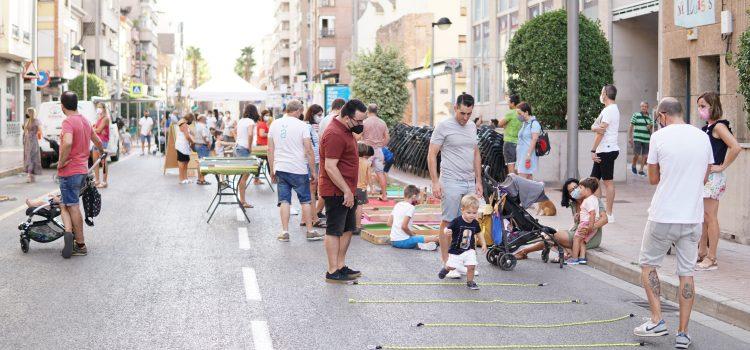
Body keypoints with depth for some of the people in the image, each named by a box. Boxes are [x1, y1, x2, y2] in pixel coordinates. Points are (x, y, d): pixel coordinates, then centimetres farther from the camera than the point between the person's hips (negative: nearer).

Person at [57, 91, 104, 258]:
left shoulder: (68, 122, -15)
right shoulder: (85, 121, 11)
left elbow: (67, 143, -34)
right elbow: (97, 141, 25)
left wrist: (61, 161, -21)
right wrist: (102, 151, 47)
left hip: (69, 171, -8)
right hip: (82, 169, 8)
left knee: (72, 207, -2)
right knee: (67, 205, 17)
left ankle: (80, 245, -3)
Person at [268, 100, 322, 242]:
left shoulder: (274, 125, 6)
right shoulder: (302, 125, -7)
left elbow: (270, 149, 9)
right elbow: (308, 150, -9)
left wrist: (272, 170, 16)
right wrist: (313, 171, -2)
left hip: (280, 169, 3)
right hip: (299, 169, -3)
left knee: (284, 201, 7)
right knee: (305, 200, 8)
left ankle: (285, 232, 4)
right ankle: (310, 231, 12)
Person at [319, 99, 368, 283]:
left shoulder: (345, 130, 13)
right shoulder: (335, 134, -21)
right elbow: (330, 167, -25)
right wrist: (347, 191, -22)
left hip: (346, 192, 10)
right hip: (336, 192, -10)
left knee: (347, 229, 15)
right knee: (334, 231, -4)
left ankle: (341, 266, 24)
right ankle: (332, 272, 1)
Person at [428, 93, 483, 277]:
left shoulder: (472, 127, 13)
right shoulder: (444, 127, -7)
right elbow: (431, 155, -7)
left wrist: (478, 181, 16)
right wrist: (435, 182, -14)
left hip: (470, 183, 6)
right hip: (451, 183, -6)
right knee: (448, 222, -3)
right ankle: (446, 263, 3)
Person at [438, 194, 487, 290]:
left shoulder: (475, 223, -3)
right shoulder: (457, 221, -17)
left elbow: (479, 233, 14)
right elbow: (447, 229, -15)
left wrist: (484, 244, 11)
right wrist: (447, 232, -39)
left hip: (469, 250, 2)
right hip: (456, 249, -2)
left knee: (471, 266, -9)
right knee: (451, 266, 6)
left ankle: (470, 282, 13)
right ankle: (446, 268, 42)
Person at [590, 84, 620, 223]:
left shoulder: (609, 110, -13)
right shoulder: (612, 109, 19)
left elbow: (601, 132, -16)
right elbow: (594, 127, 12)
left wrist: (593, 151, -14)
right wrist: (595, 127, -11)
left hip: (607, 150, -10)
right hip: (604, 151, 10)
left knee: (608, 182, -6)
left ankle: (609, 214, -2)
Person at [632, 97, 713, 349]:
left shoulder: (660, 137, -7)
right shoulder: (702, 137, 5)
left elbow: (653, 179, 1)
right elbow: (705, 178, 14)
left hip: (663, 217, -4)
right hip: (693, 217, 4)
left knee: (648, 265, 14)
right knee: (686, 272, 9)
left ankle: (657, 321, 7)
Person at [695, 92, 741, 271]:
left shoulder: (719, 126, -14)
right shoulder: (707, 127, 12)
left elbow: (736, 147, -26)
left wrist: (722, 167, -20)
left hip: (713, 177, -9)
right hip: (702, 176, 9)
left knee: (710, 217, -4)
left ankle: (711, 259, 2)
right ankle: (702, 252, 26)